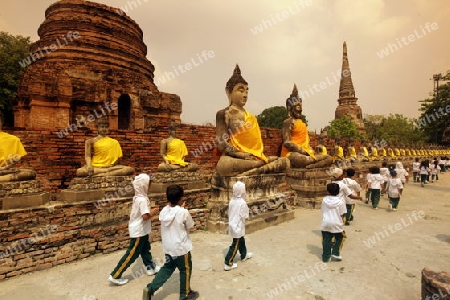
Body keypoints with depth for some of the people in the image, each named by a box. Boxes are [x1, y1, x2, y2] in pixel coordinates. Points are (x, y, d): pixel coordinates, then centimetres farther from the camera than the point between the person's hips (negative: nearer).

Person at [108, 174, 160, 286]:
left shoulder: (137, 197, 4)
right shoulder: (142, 199, -26)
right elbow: (145, 216, -30)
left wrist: (151, 211, 5)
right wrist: (153, 212, -12)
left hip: (140, 230, 10)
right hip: (139, 231, -10)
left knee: (145, 250, 22)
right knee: (132, 254, 2)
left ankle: (151, 267, 37)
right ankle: (115, 276, 12)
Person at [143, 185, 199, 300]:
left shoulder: (164, 211, -5)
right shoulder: (184, 212, -22)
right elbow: (190, 227, -7)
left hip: (168, 247, 6)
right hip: (181, 247, -6)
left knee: (167, 268, 25)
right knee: (185, 270, 15)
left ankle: (150, 289, 17)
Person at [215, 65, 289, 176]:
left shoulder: (251, 117, 21)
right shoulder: (223, 114, 1)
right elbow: (221, 144, -8)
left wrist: (261, 157, 4)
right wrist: (241, 154, -18)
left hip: (254, 158, 7)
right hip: (235, 158, -7)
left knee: (285, 162, -5)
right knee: (223, 165, -40)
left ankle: (247, 173, -23)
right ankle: (264, 164, -23)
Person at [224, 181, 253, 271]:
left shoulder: (232, 200, -2)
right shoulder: (242, 202, -24)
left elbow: (229, 212, 6)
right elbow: (245, 216, -16)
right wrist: (247, 213, 3)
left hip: (232, 224, 8)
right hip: (238, 226, -8)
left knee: (241, 240, 26)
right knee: (235, 245, 4)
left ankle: (244, 255, 45)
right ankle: (228, 264, 10)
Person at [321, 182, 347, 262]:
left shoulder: (324, 199, -2)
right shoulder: (341, 200, -8)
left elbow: (322, 211, 4)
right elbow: (342, 214, -6)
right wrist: (341, 220, 12)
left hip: (325, 223, 2)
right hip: (336, 223, -1)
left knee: (326, 240, 10)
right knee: (339, 238, 21)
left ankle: (326, 257, 16)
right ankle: (335, 254, 14)